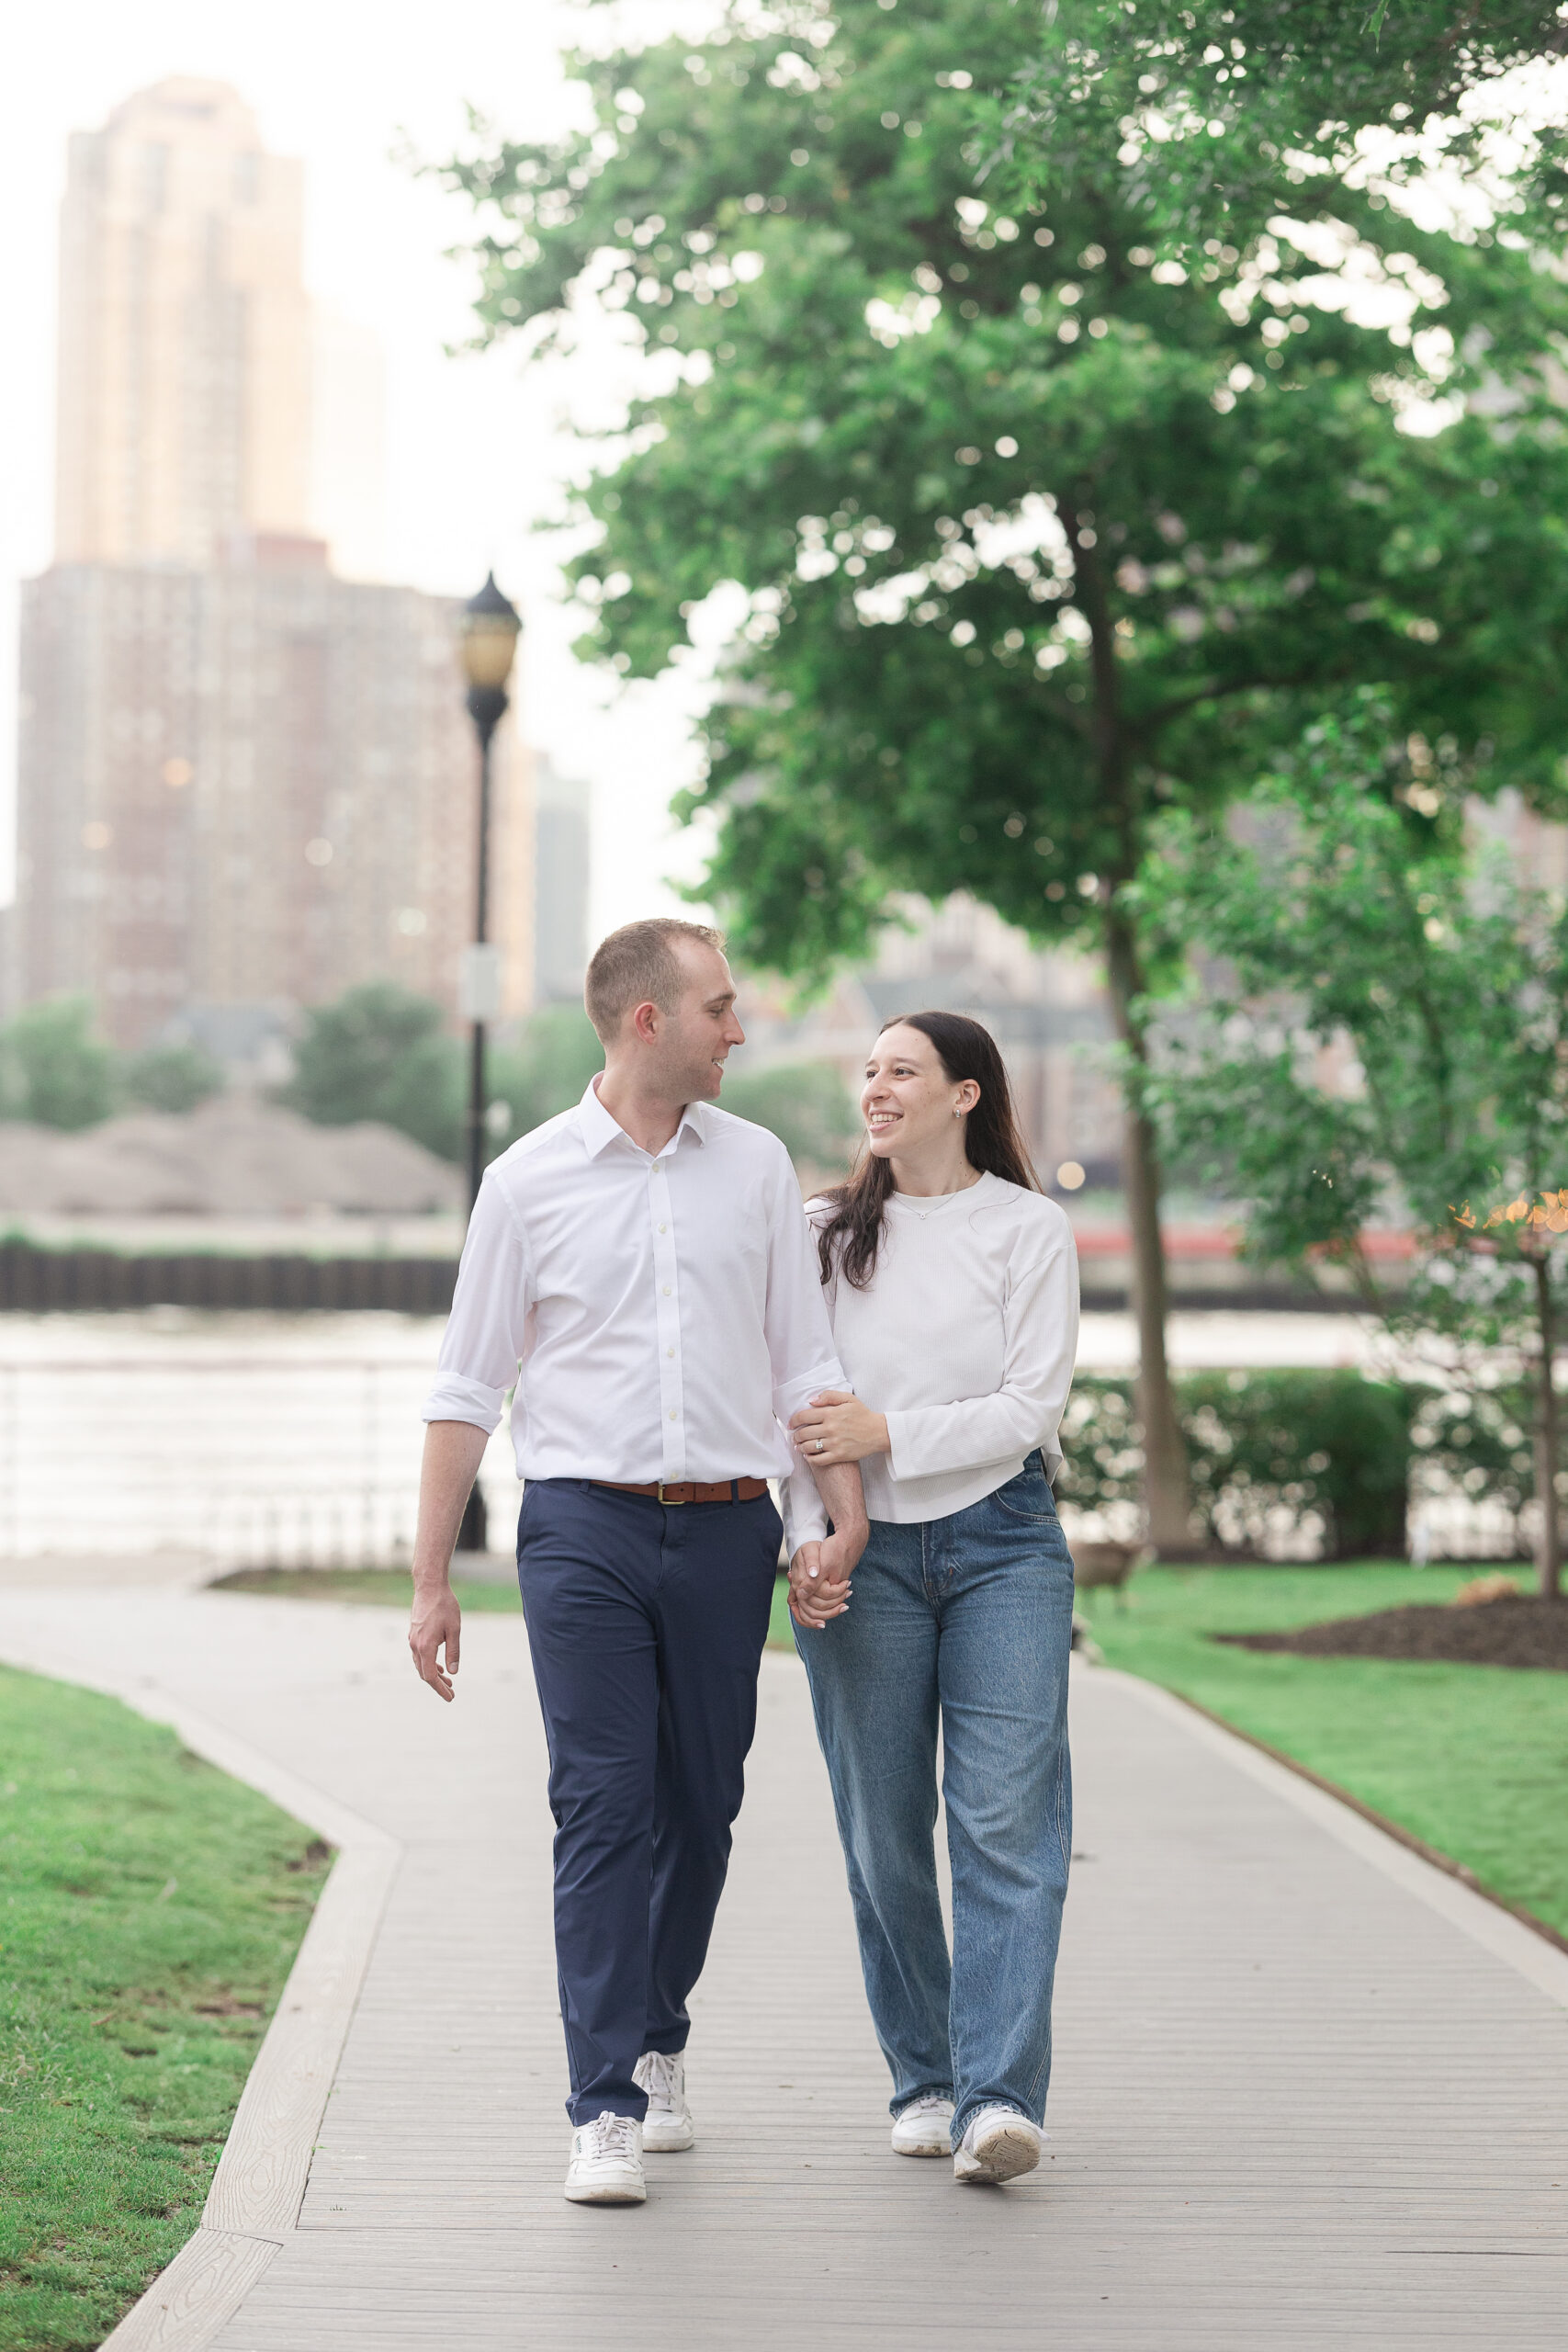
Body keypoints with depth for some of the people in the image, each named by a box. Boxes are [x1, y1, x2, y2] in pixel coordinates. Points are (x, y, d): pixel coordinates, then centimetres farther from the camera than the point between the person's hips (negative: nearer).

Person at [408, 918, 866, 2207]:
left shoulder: (756, 1166, 9)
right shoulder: (530, 1179, 2)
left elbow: (807, 1364, 11)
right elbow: (466, 1392, 5)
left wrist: (848, 1517, -2)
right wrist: (431, 1580, 3)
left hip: (726, 1527, 3)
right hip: (585, 1528, -2)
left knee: (701, 1809, 9)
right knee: (603, 1810, -9)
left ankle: (658, 2041, 30)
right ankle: (606, 2111, -6)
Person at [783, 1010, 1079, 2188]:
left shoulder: (1031, 1230, 2)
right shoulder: (827, 1234, 11)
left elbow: (1032, 1405, -5)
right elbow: (800, 1404, 8)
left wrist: (890, 1434, -14)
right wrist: (807, 1538, -6)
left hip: (1002, 1541, -2)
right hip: (862, 1558, 3)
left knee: (1008, 1821, -11)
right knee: (884, 1832, 3)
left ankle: (999, 2098, -15)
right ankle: (924, 2081, 15)